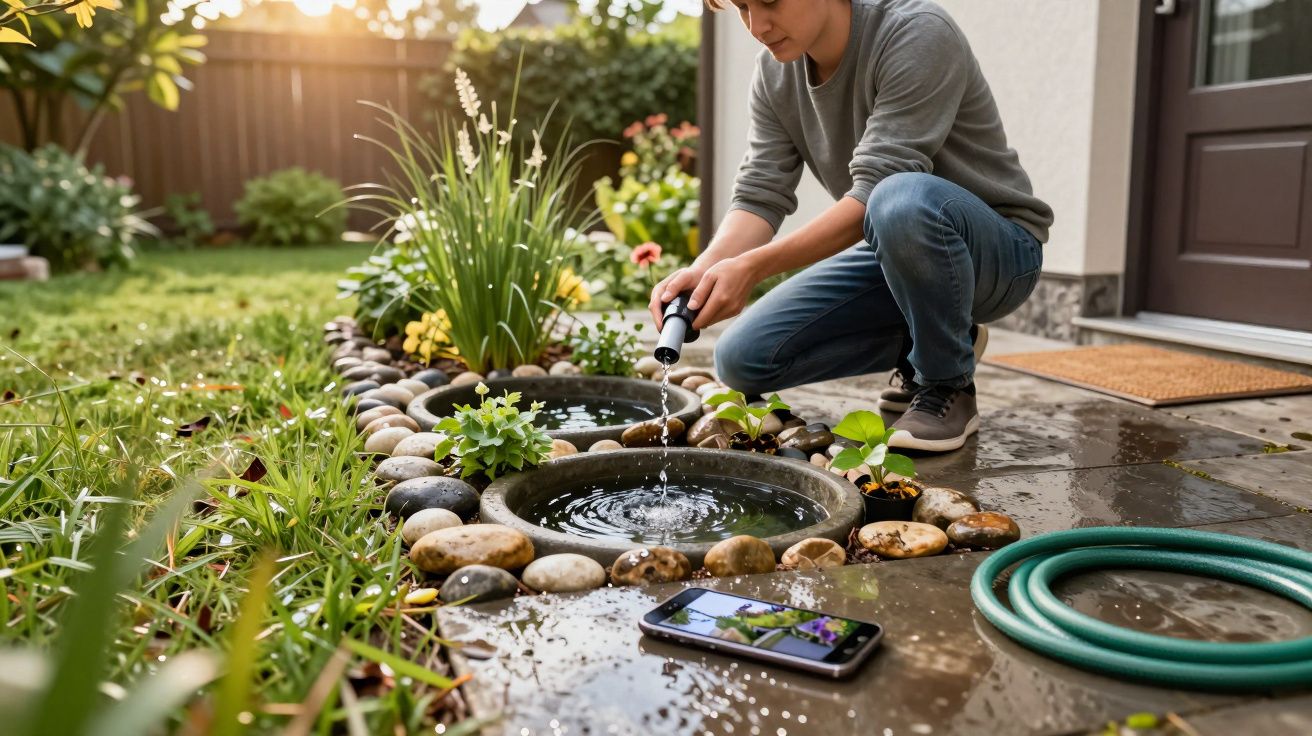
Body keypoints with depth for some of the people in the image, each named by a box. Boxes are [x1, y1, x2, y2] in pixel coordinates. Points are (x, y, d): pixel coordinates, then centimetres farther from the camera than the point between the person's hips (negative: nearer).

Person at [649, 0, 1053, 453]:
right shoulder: (774, 72, -2)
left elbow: (877, 191, -31)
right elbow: (760, 196, -10)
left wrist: (753, 266, -38)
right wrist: (704, 268, -30)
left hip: (997, 249, -6)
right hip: (894, 252, 6)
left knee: (904, 201, -41)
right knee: (742, 361, -8)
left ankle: (949, 386, -13)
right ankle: (926, 347, 12)